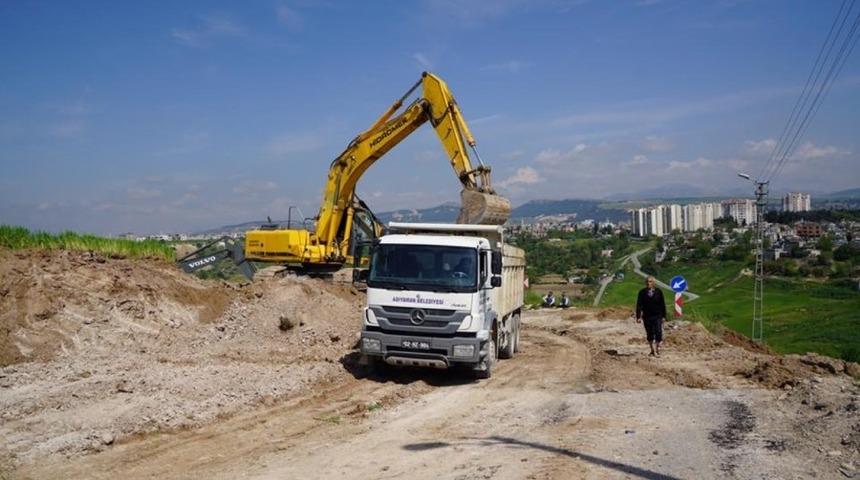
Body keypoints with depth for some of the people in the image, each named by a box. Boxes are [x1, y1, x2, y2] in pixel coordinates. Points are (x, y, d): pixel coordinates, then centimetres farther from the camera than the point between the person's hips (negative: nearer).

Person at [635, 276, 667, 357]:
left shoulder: (658, 292, 1)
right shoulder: (642, 292, 0)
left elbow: (662, 304, 6)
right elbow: (639, 305, -2)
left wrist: (663, 316, 4)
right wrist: (638, 317, -8)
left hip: (657, 316, -1)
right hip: (647, 317, 1)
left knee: (658, 333, -8)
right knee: (649, 334, 9)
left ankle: (657, 350, 5)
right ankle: (652, 350, 22)